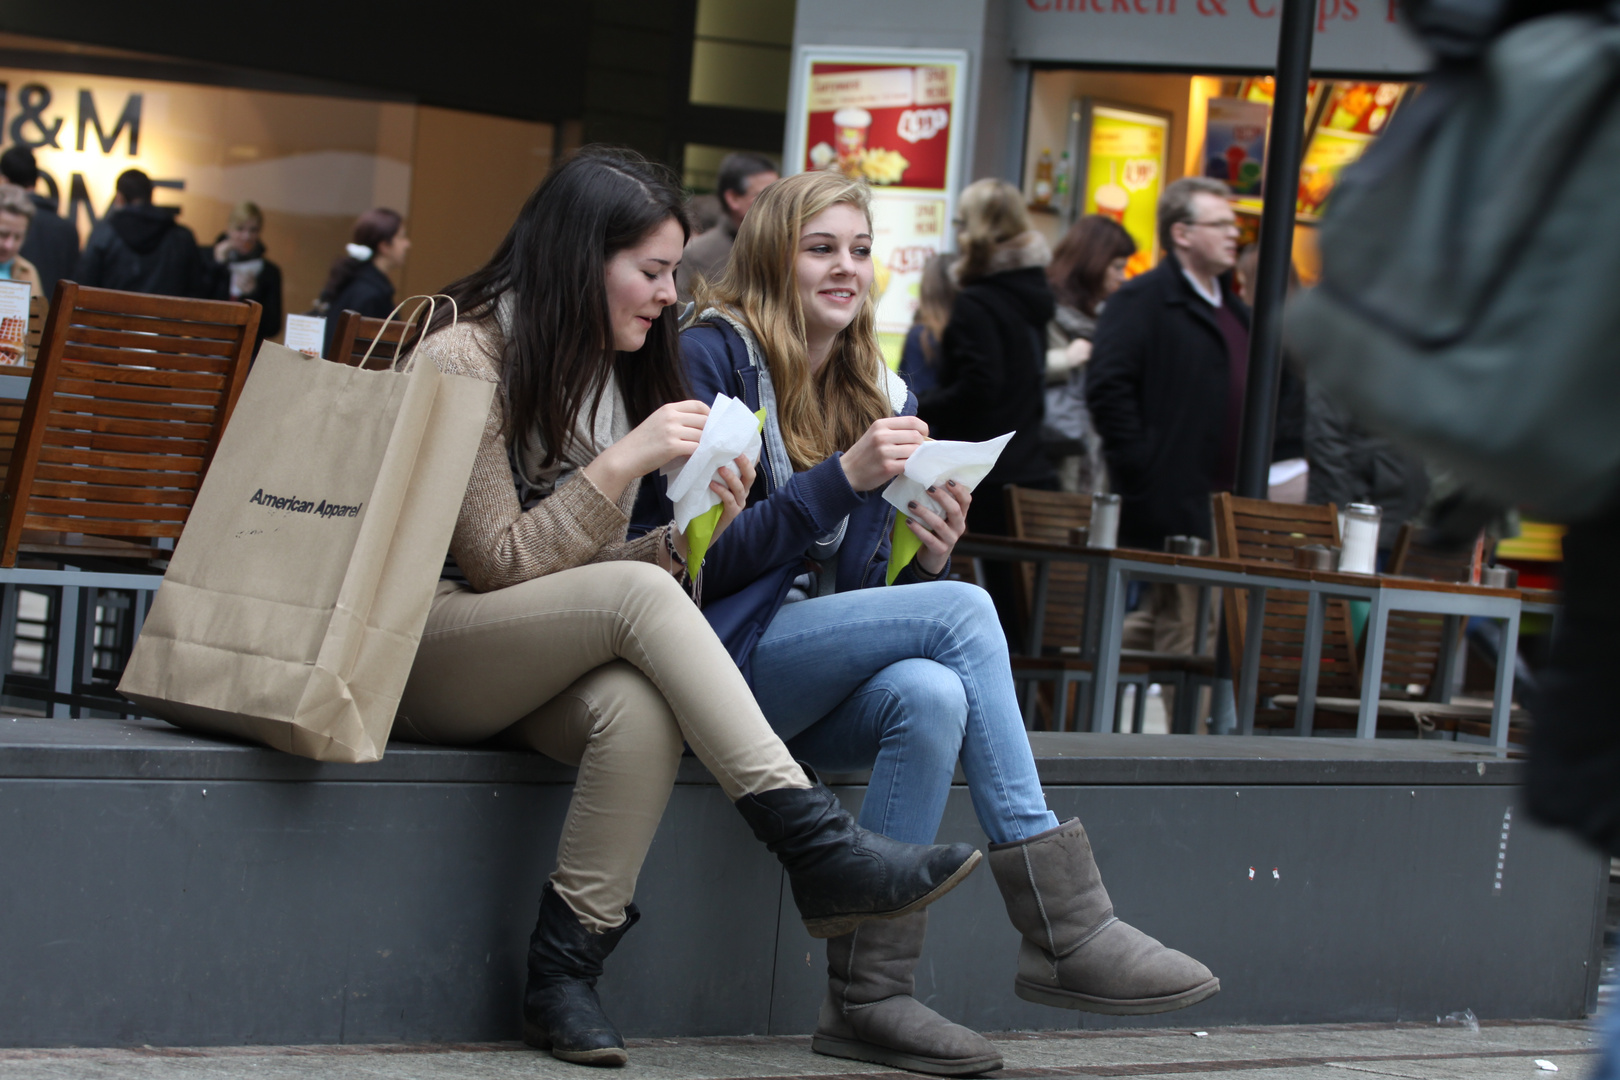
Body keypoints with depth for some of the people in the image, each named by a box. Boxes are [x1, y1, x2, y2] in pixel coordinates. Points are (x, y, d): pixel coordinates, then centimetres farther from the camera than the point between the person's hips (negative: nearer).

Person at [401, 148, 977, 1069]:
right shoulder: (466, 355, -9)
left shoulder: (609, 372, 15)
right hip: (419, 652, -6)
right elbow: (499, 563, -14)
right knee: (639, 596, -32)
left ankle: (567, 971, -26)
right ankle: (818, 846, -34)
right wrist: (624, 464, -19)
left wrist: (689, 533, -5)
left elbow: (581, 565, 12)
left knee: (639, 706, -31)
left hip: (530, 665, 6)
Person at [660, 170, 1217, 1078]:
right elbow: (704, 557, -13)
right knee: (964, 611, -26)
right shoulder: (713, 357, -4)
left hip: (816, 677, 6)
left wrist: (926, 555, -8)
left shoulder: (881, 396, 15)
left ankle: (870, 996, -30)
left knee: (931, 694, -31)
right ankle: (1066, 929, -30)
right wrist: (843, 477, -21)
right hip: (720, 653, -6)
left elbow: (864, 587, 14)